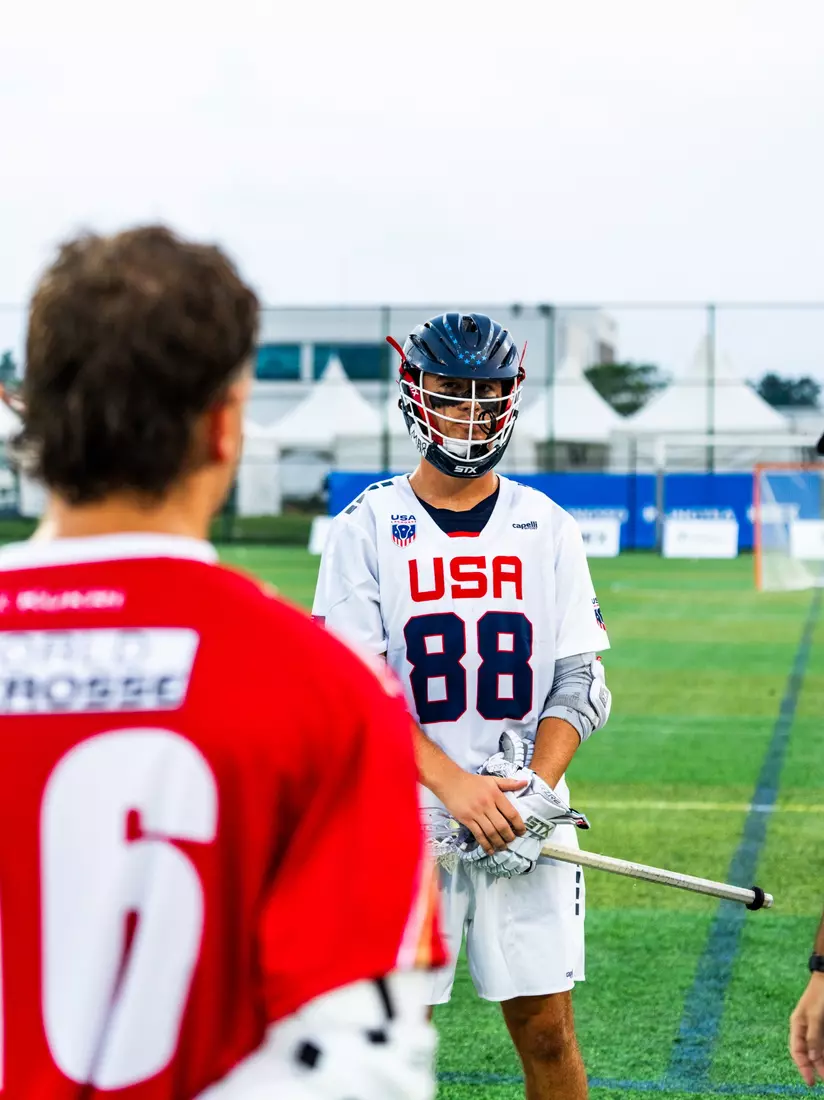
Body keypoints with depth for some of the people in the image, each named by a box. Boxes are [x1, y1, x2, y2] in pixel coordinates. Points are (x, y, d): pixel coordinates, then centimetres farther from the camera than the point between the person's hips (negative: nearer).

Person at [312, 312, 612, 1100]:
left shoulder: (549, 529, 6)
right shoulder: (368, 526, 0)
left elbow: (581, 685, 4)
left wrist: (533, 793, -12)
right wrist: (456, 786, -18)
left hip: (526, 818, 2)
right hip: (401, 820, -2)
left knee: (547, 1032, 4)